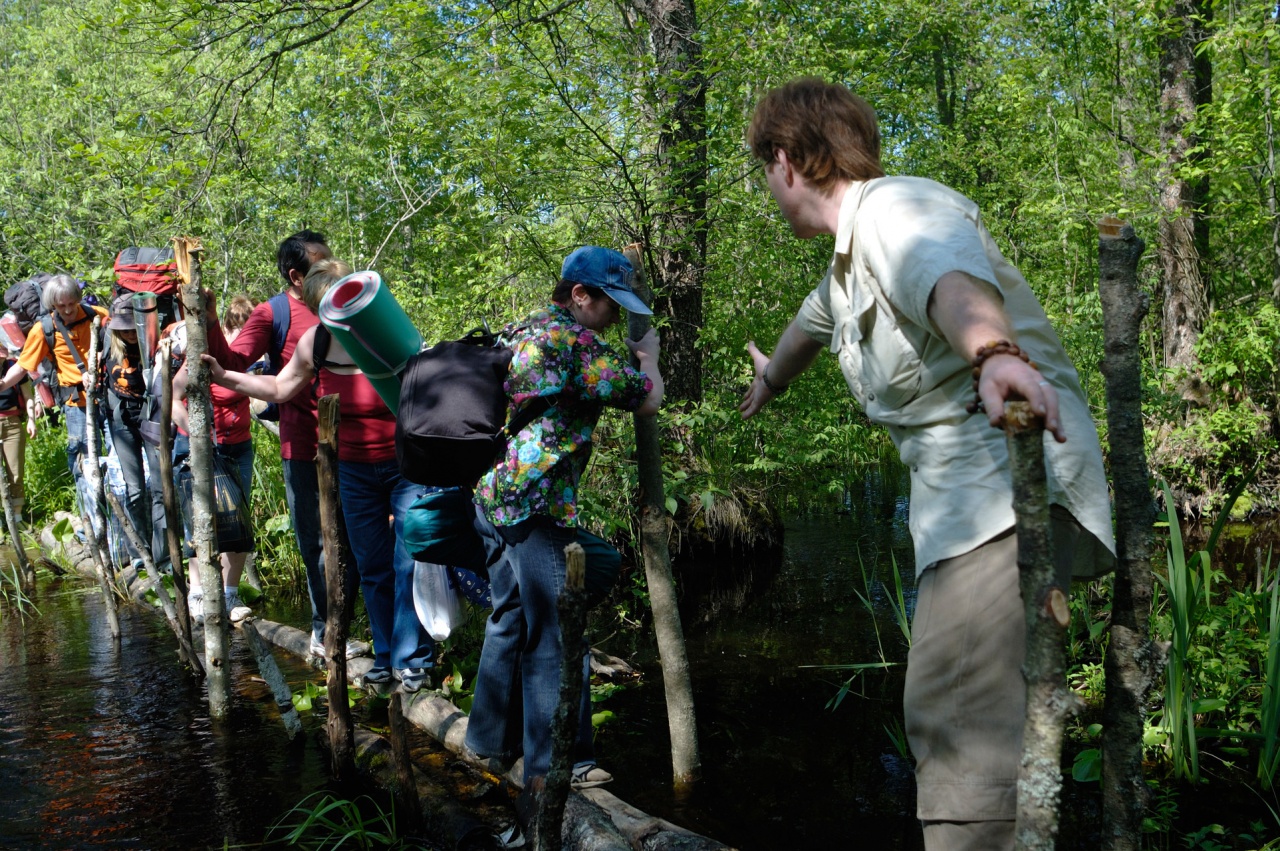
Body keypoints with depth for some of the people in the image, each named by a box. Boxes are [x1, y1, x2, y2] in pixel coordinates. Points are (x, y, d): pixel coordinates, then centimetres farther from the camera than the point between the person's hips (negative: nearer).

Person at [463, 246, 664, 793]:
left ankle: (493, 737, 29)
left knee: (510, 619, 19)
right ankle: (555, 764, -2)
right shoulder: (574, 339, -12)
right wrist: (648, 356, 8)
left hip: (492, 495, 10)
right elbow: (648, 400, -9)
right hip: (537, 502, -10)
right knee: (554, 634, -5)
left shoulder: (517, 332, 15)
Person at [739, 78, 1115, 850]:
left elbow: (953, 276, -34)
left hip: (1012, 475, -11)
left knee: (956, 714, -24)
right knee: (953, 709, 14)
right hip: (964, 496, 11)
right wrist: (772, 376, 66)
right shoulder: (851, 257, 23)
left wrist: (993, 353, -55)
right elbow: (815, 321, 46)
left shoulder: (895, 209, -10)